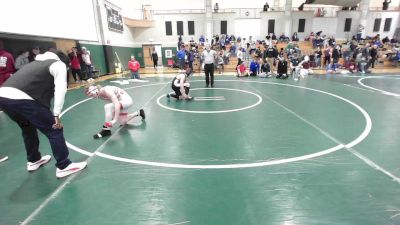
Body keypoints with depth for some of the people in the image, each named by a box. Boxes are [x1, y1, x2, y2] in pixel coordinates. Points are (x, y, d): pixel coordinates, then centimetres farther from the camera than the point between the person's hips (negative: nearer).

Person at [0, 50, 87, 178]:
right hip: (22, 98, -9)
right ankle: (64, 166, 11)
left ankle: (33, 161, 43)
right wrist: (56, 114, -9)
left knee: (28, 127, 29)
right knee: (54, 130, 4)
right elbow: (60, 88, -8)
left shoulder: (37, 62, 33)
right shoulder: (59, 64, 9)